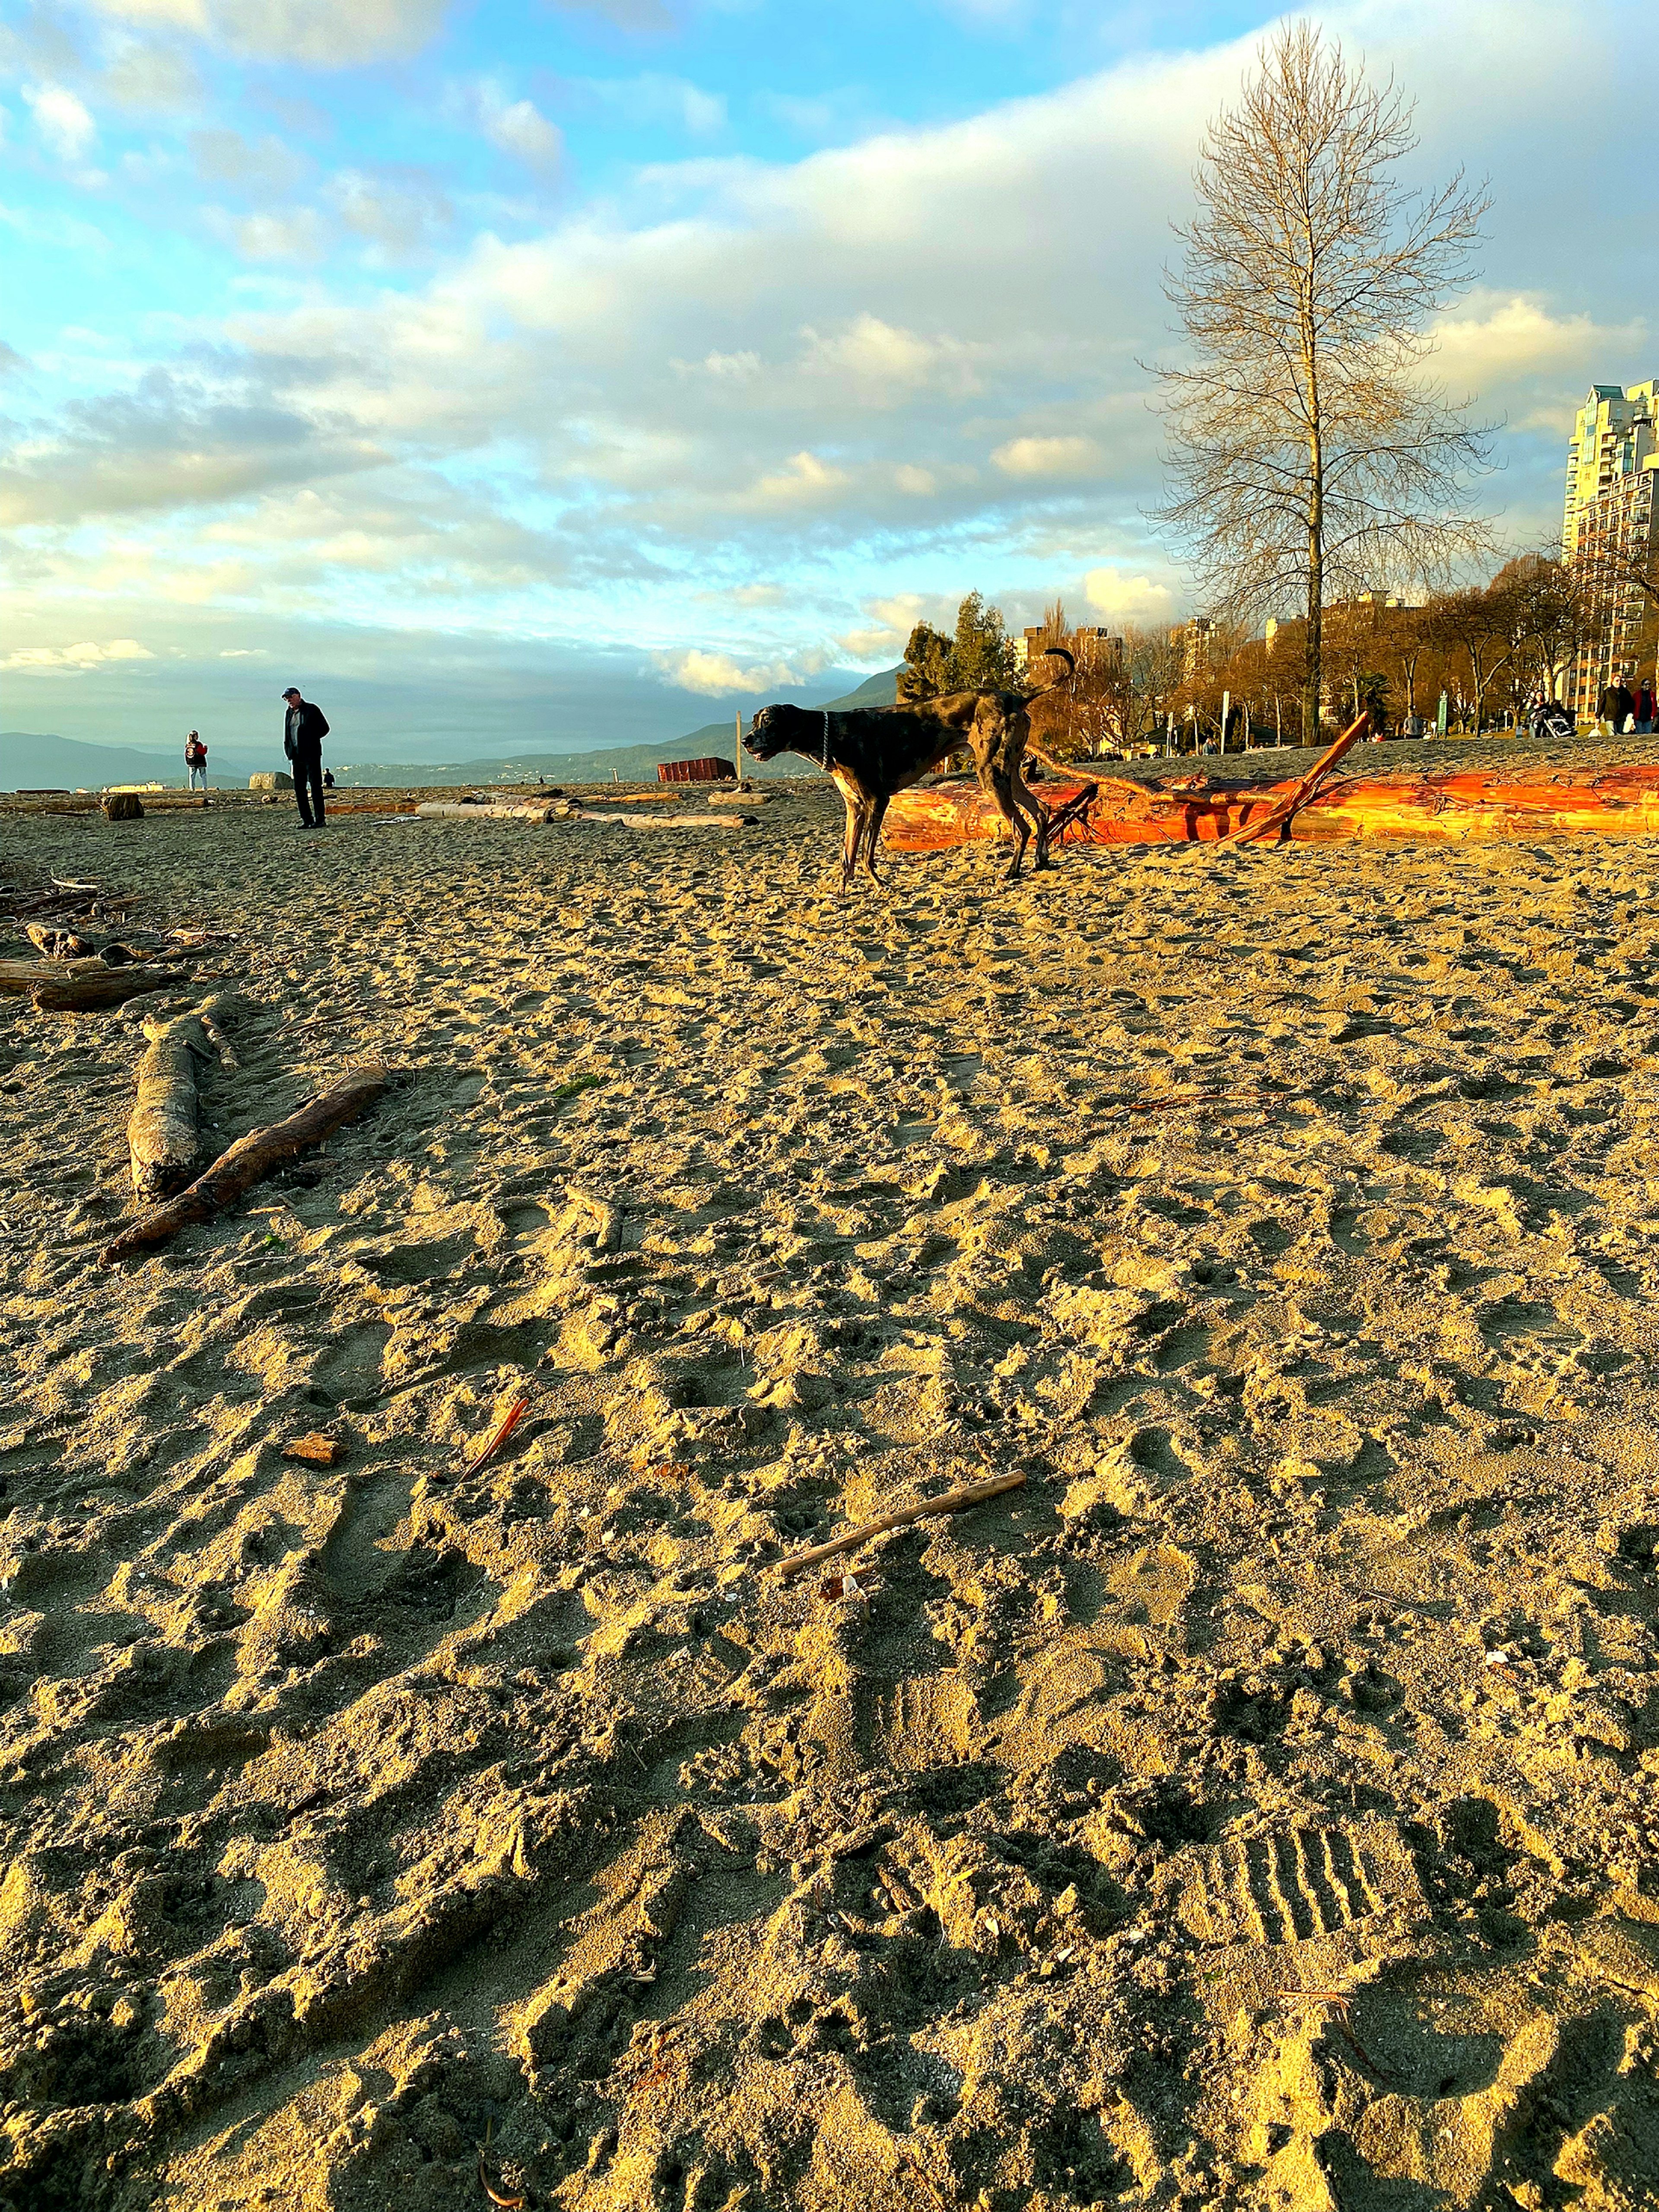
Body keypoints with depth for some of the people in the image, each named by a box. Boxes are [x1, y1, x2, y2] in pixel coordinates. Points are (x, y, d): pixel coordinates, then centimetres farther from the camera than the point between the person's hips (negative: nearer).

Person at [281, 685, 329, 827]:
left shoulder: (312, 709, -1)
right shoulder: (290, 713, 17)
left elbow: (325, 728, -2)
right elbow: (287, 734, 23)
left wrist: (310, 739, -6)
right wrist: (289, 752, 9)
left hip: (312, 754, -6)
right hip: (296, 755, 7)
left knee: (315, 786, -7)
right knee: (299, 788, 4)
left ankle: (319, 819, -6)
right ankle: (307, 819, 8)